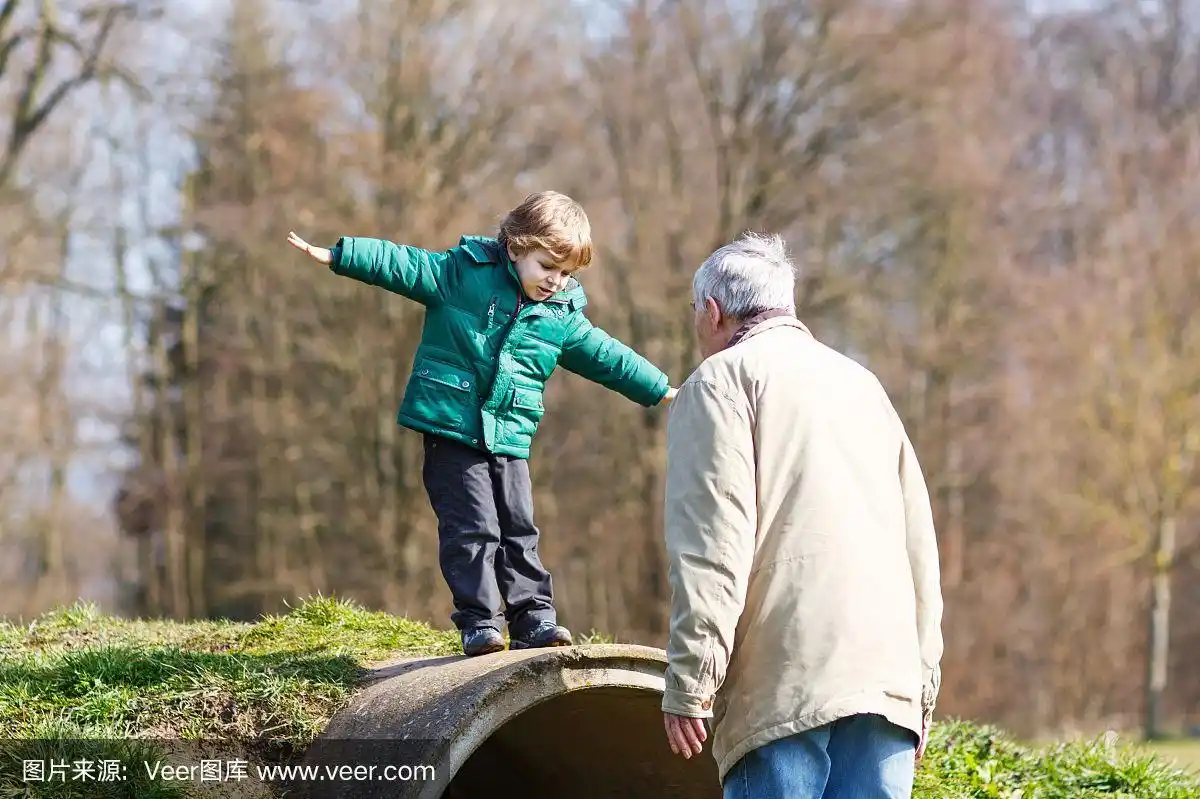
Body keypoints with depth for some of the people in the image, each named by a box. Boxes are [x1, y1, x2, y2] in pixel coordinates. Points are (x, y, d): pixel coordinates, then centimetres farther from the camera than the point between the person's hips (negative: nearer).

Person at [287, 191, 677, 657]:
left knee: (519, 530, 5)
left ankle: (533, 620, 11)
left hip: (510, 439, 4)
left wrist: (661, 391, 23)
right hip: (451, 428, -4)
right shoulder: (463, 272, -5)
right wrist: (336, 255, -15)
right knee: (471, 527, -8)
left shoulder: (563, 317, 8)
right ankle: (478, 622, -2)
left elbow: (606, 357, 19)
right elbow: (401, 264, -7)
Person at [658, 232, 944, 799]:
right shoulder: (861, 384, 26)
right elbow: (920, 542, 23)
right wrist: (923, 689, 23)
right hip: (888, 678, 6)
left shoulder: (720, 380, 5)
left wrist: (689, 684, -11)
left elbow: (711, 543, -8)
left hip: (787, 688, -6)